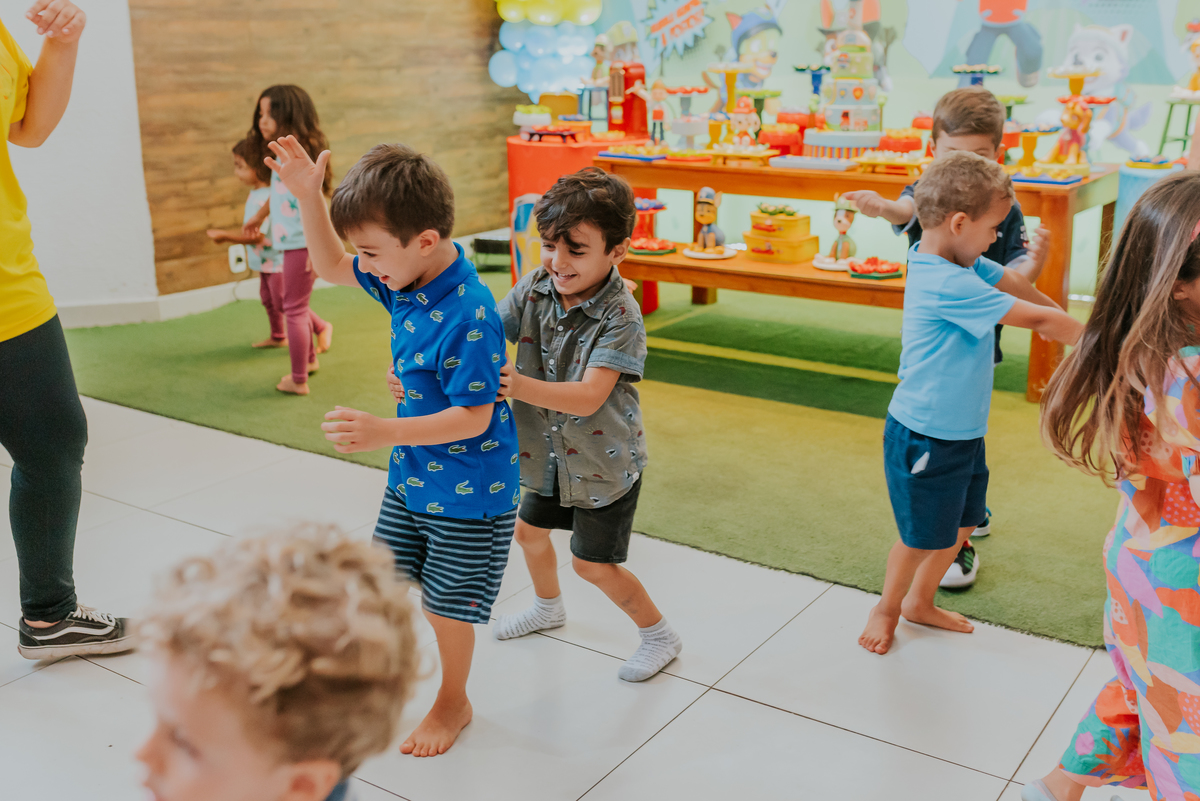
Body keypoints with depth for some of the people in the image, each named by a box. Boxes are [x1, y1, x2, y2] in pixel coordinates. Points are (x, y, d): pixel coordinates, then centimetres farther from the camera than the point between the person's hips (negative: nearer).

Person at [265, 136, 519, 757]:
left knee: (446, 603, 10)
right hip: (411, 473, 8)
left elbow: (473, 417, -29)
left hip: (467, 489, -8)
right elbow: (331, 267, 11)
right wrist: (307, 195, -3)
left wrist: (385, 432, -34)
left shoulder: (469, 317, -31)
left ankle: (453, 702, 35)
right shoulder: (405, 277, -5)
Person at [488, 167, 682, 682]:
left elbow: (588, 397, -37)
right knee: (529, 530, 24)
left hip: (604, 460, -6)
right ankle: (548, 606, 55)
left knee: (593, 564, 3)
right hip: (549, 452, 7)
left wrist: (520, 387, -52)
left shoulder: (621, 316, -28)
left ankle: (659, 634, 28)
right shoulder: (535, 289, -11)